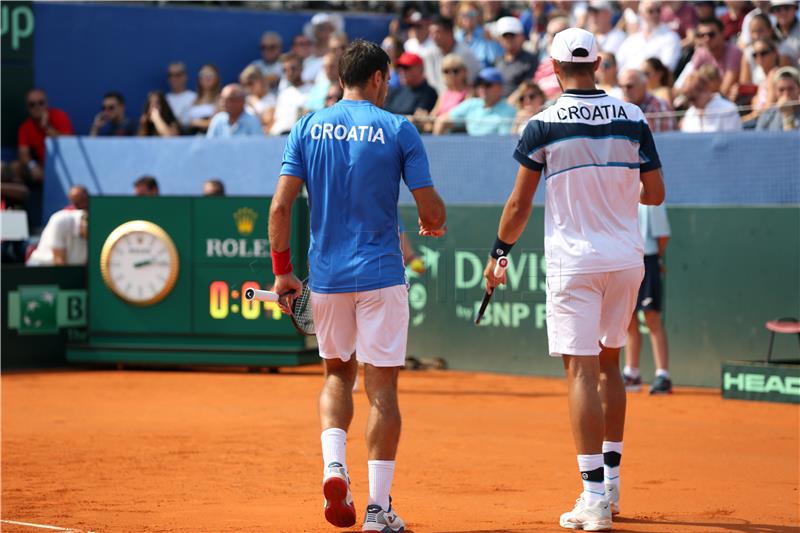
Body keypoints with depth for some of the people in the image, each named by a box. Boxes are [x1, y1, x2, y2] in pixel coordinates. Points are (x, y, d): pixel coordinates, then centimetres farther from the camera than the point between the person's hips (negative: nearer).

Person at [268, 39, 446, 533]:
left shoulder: (308, 128, 4)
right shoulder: (398, 130, -4)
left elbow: (280, 206, -2)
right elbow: (431, 209, -5)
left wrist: (282, 270, 6)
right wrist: (435, 224, 18)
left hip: (326, 276, 3)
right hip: (381, 275, -3)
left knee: (337, 375, 22)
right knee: (382, 387, 1)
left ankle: (333, 465, -1)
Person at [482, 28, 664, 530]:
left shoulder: (545, 125, -7)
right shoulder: (633, 118, 2)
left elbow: (520, 204, -3)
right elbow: (655, 193, 6)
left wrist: (499, 253, 12)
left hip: (574, 261, -4)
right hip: (627, 258, 4)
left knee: (582, 370, -6)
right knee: (609, 364, 19)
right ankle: (610, 482, 25)